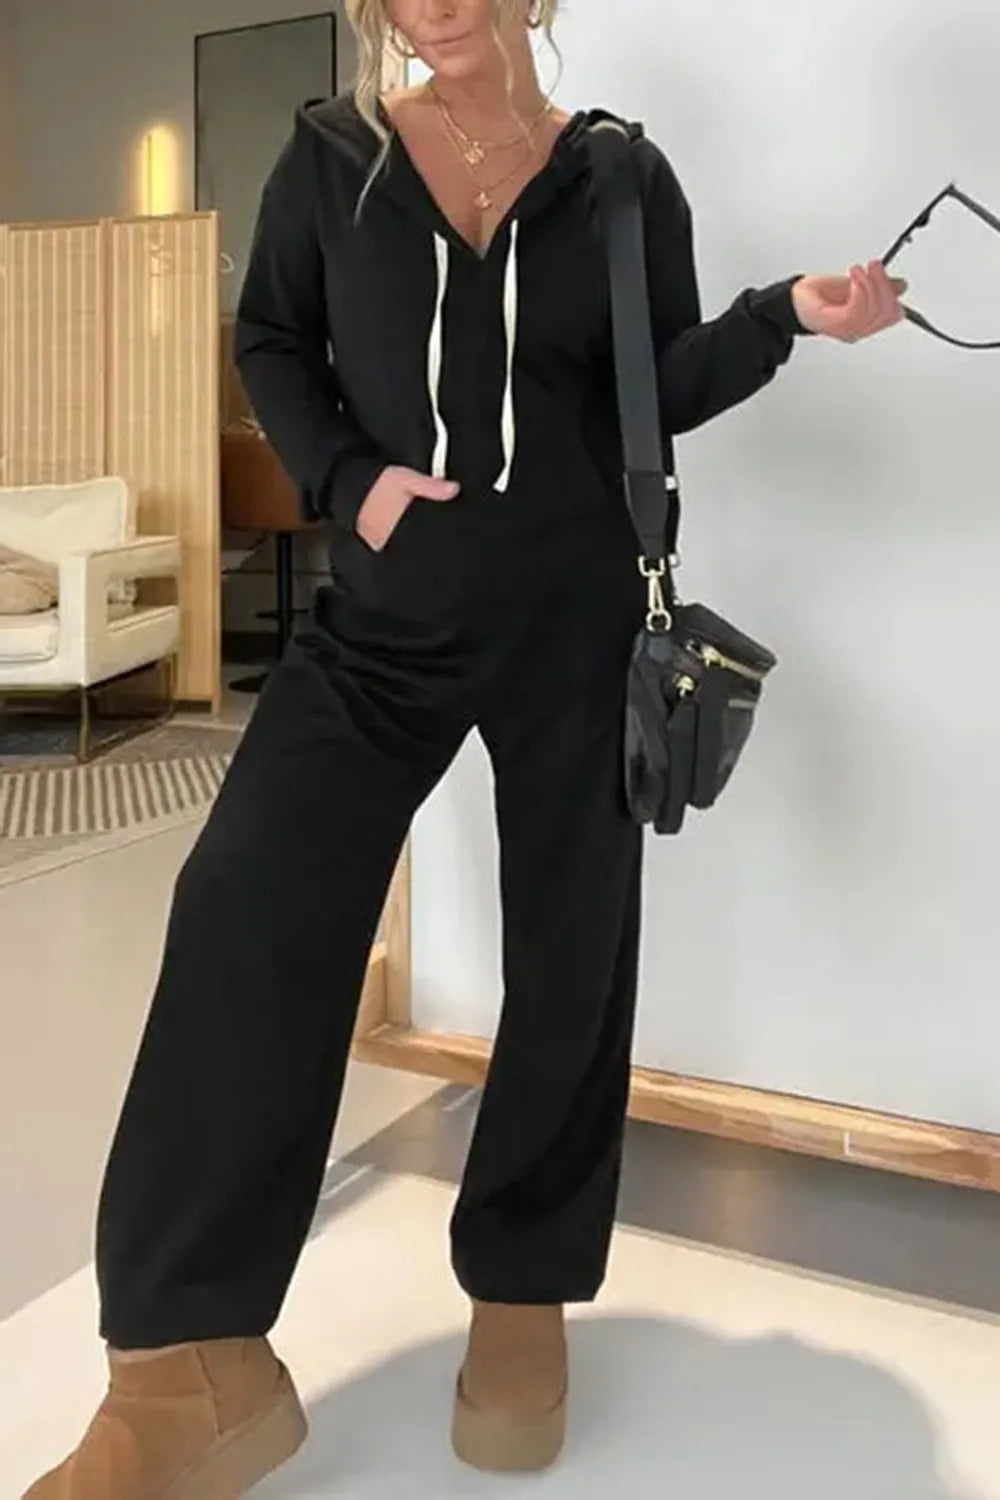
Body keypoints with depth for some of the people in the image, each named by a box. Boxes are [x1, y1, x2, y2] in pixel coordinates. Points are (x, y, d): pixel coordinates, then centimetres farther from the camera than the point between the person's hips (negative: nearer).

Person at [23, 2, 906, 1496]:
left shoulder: (624, 175, 3)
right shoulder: (331, 158, 4)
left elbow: (660, 391, 5)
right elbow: (272, 342, 11)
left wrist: (785, 314, -12)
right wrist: (347, 477, -5)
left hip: (577, 621, 1)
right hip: (387, 615, 0)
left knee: (570, 949, 5)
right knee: (247, 907, -13)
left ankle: (522, 1291, 25)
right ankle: (192, 1367, -4)